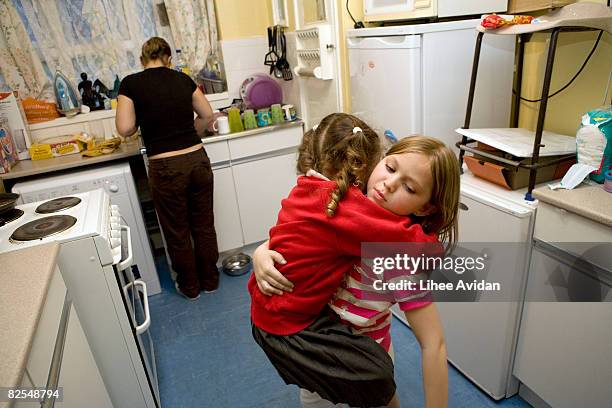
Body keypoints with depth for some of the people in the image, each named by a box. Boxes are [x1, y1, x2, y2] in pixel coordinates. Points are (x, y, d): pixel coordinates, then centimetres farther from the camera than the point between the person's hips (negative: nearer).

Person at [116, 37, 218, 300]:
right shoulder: (183, 79, 8)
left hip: (166, 168, -3)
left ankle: (190, 286, 33)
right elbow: (207, 115, 14)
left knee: (177, 232, 15)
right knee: (203, 225, 18)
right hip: (198, 160, 3)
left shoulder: (131, 83, -2)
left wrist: (144, 120, 13)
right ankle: (210, 280, 35)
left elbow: (125, 128, -7)